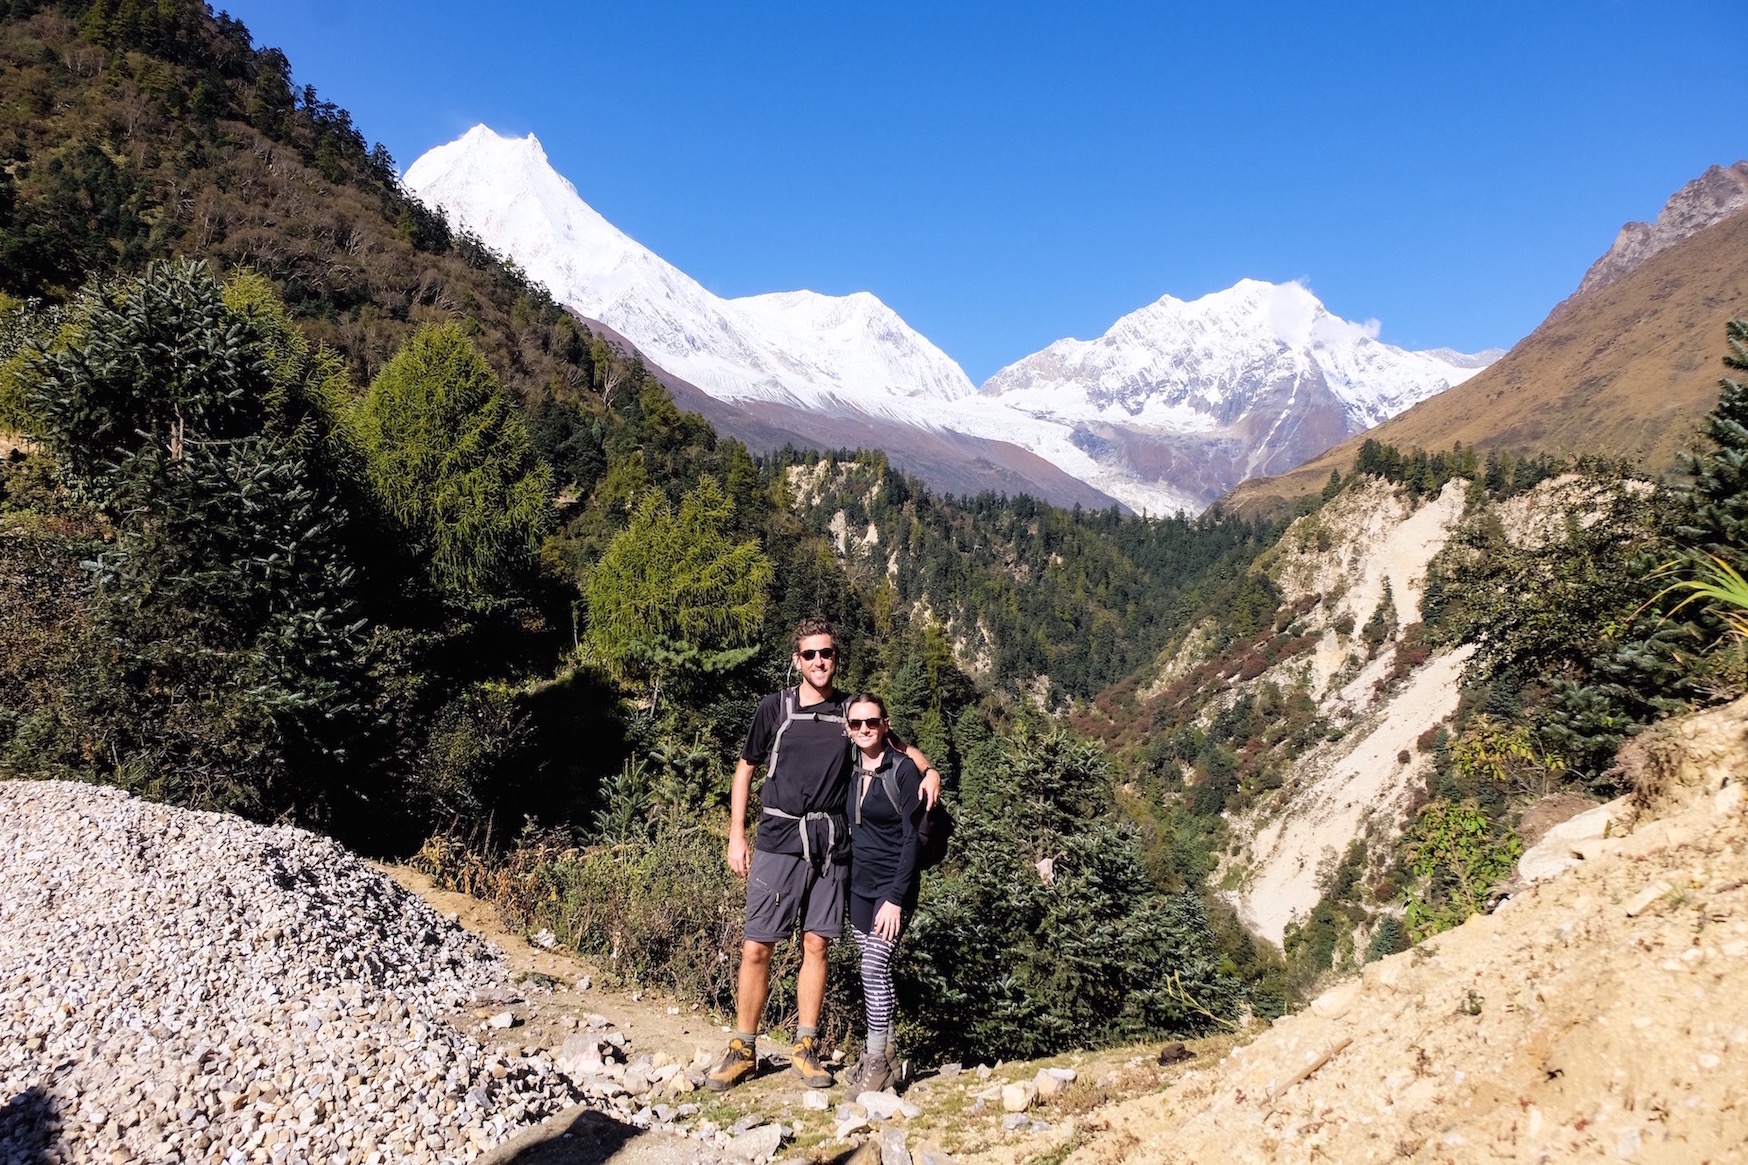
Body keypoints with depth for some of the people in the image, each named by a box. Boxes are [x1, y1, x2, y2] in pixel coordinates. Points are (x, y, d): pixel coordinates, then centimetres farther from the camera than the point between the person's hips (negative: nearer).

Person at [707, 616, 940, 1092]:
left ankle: (806, 1048, 19)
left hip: (831, 844, 2)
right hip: (778, 840, -2)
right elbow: (746, 768, 9)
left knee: (816, 945, 7)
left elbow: (899, 747, 17)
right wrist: (736, 837, 4)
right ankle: (742, 1049, 11)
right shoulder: (775, 708, 2)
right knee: (756, 946, -3)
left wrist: (928, 770, -4)